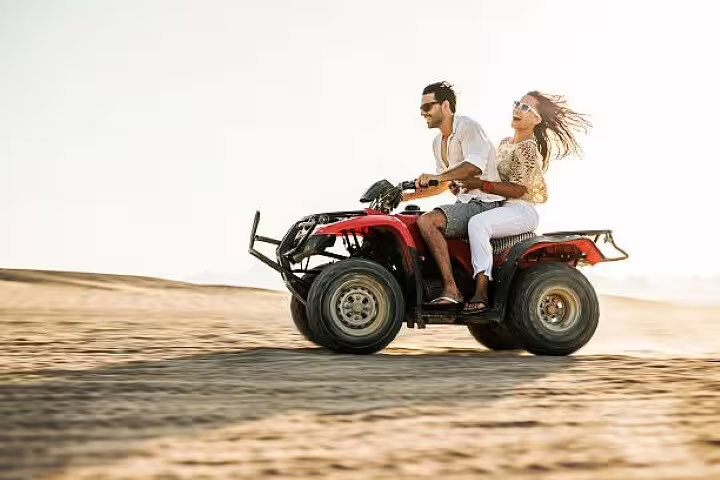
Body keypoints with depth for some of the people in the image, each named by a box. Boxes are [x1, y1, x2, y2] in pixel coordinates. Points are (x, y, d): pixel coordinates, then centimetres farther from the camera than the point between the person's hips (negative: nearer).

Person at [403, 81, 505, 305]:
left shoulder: (467, 127, -10)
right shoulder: (438, 142, 19)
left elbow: (475, 166, -28)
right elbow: (443, 185, 28)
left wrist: (437, 176, -37)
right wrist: (407, 196, 19)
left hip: (485, 203, -10)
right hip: (466, 203, 10)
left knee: (427, 221, -27)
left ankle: (451, 289, -28)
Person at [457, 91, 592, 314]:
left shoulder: (528, 149, -10)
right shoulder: (505, 144, 19)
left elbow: (517, 190, -17)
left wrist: (480, 184, -20)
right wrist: (467, 183, 5)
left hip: (521, 210, -10)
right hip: (502, 208, 10)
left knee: (477, 223, -35)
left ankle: (481, 293, -39)